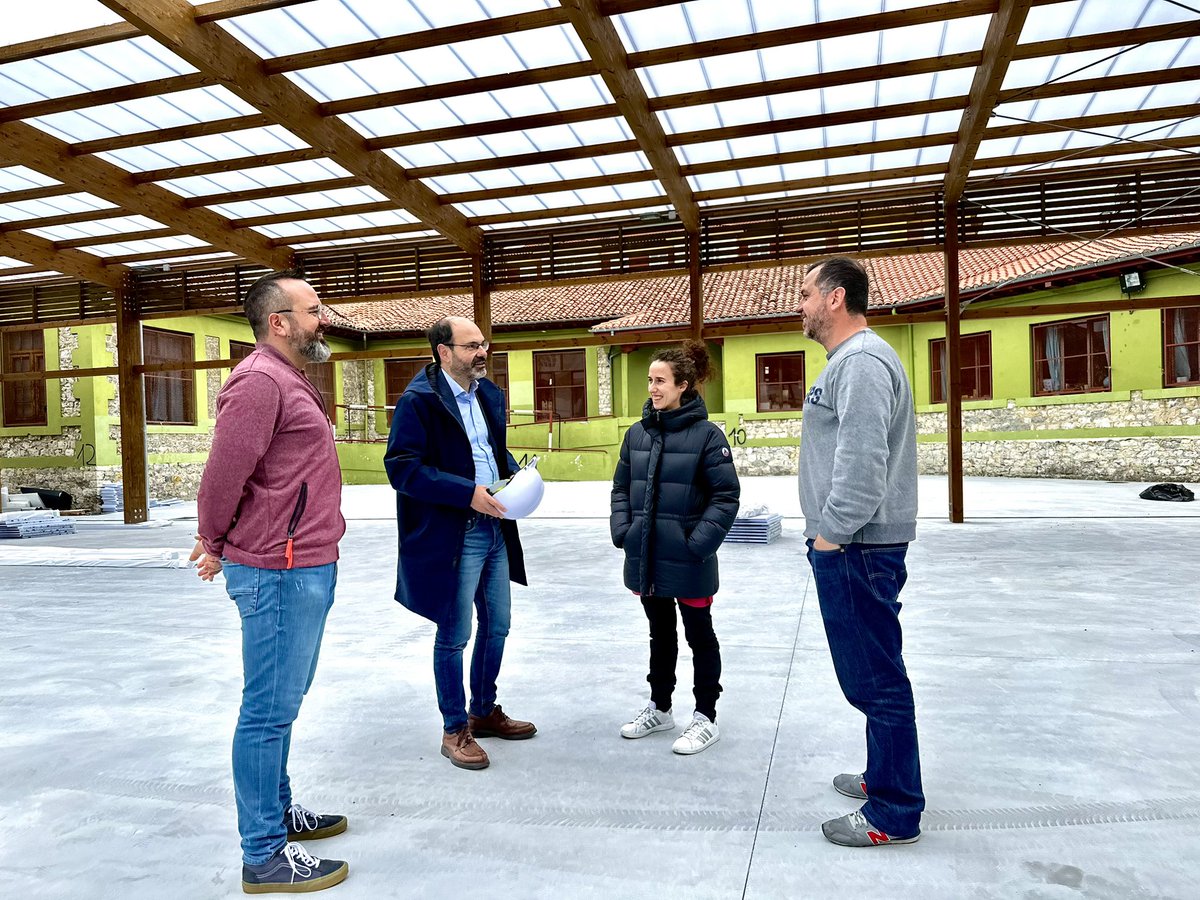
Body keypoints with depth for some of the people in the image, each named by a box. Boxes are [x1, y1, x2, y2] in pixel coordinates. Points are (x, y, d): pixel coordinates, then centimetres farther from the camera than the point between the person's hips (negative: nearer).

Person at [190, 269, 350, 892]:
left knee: (282, 704, 20)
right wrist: (216, 544, -3)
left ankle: (278, 813, 36)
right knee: (270, 711, 0)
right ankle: (265, 856, 12)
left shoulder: (290, 382, 18)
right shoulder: (260, 381, -16)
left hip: (305, 570, 10)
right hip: (279, 574, -10)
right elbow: (222, 474, -18)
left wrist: (220, 542, 17)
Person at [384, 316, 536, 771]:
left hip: (495, 528, 8)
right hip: (451, 534, -8)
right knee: (454, 635, 5)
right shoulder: (419, 400, -14)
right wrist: (467, 492, -24)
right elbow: (401, 467, -19)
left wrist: (514, 475, 0)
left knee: (497, 625, 17)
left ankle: (484, 711, 37)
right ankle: (455, 730, 23)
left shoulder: (489, 393, 10)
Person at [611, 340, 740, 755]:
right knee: (660, 632, 20)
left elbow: (726, 496, -13)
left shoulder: (706, 434, -13)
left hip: (688, 560, -5)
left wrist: (700, 542, -18)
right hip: (646, 556, 6)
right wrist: (622, 531, 0)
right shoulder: (638, 433, 4)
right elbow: (621, 487, 12)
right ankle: (660, 707, 37)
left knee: (699, 634, 10)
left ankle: (706, 718, 26)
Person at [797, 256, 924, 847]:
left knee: (874, 680, -1)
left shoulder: (860, 361, -16)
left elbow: (863, 460, -27)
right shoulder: (852, 359, 18)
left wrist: (831, 533, -20)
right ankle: (884, 776, 35)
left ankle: (894, 815, 12)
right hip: (852, 546, 11)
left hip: (856, 550, -11)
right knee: (873, 675, 20)